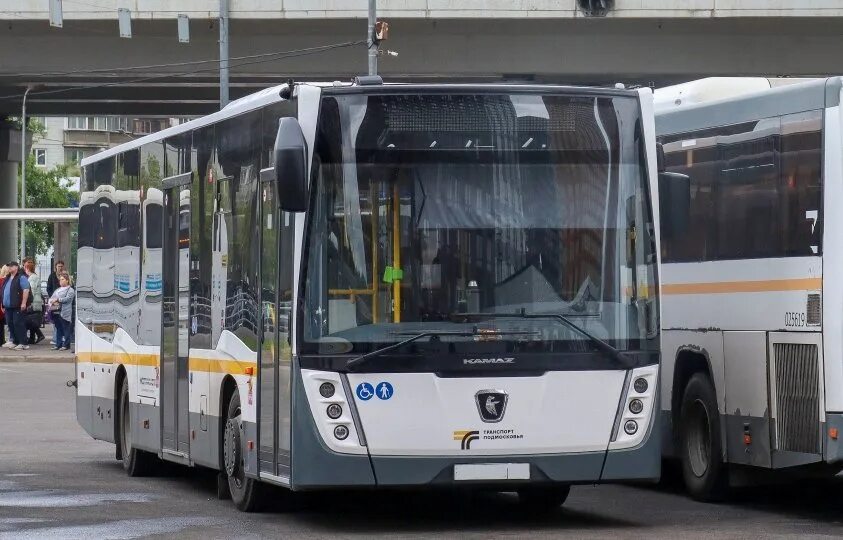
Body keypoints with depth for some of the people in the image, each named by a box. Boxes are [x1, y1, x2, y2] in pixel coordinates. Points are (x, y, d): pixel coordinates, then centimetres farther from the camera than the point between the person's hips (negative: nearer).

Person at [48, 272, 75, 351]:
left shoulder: (70, 290, 1)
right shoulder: (57, 290, 23)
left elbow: (67, 299, -13)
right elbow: (51, 298, 18)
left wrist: (57, 299, -16)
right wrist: (52, 302, -5)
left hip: (64, 313, -7)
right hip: (56, 312, 7)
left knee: (66, 329, -4)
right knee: (58, 329, 10)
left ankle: (66, 345, -1)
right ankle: (58, 345, 15)